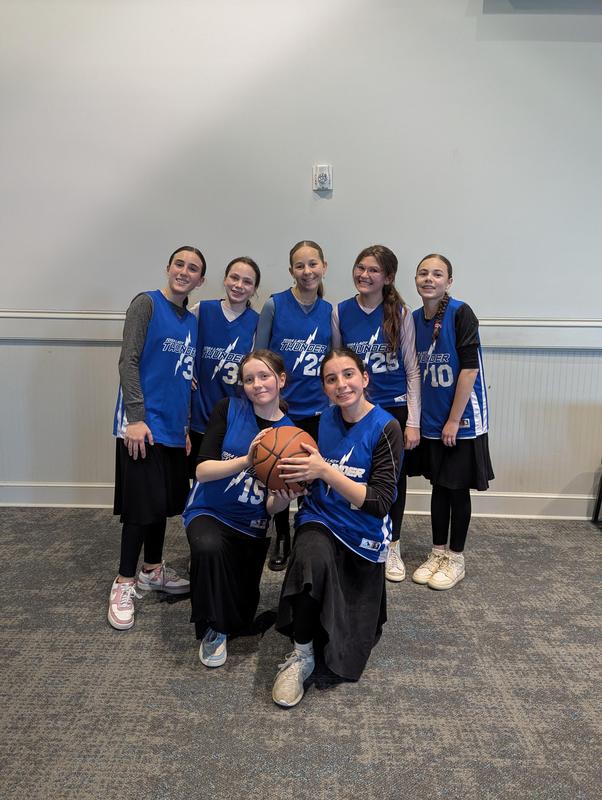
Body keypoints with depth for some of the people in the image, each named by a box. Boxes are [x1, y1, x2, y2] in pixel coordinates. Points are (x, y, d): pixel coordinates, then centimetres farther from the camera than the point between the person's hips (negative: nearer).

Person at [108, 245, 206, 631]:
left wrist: (187, 425, 15)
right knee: (143, 504, -4)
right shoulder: (147, 303, -6)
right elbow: (128, 361, -13)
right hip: (143, 423, -7)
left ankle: (153, 570, 31)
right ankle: (125, 583, 12)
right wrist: (135, 417, -19)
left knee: (165, 500, 14)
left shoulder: (192, 320, 13)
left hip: (173, 426, 7)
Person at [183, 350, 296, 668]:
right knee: (209, 548, -37)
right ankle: (211, 629, -12)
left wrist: (283, 497, -31)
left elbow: (271, 508, -7)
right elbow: (202, 471, -18)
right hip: (208, 512, -2)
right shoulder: (228, 409, -10)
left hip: (251, 526, 2)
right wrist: (247, 460, -34)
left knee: (241, 618, 8)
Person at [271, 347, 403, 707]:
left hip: (362, 534, -2)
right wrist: (297, 475, -10)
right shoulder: (326, 420, 0)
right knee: (312, 558, -38)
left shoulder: (386, 428, -14)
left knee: (344, 657, 6)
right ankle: (301, 655, -17)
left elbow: (380, 503, -20)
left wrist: (325, 471, -28)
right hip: (320, 520, 2)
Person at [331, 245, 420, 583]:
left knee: (393, 478, 10)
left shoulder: (401, 313, -5)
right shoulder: (341, 312, -1)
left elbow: (412, 370, -3)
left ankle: (392, 547, 28)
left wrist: (413, 422, -7)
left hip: (394, 408, -1)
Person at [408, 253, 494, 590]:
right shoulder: (415, 318, 3)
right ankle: (438, 553, 30)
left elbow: (470, 368, -17)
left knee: (458, 488, 7)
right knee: (439, 485, 15)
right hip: (431, 420, 5)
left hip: (462, 418, -5)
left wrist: (454, 420, -16)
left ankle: (455, 559, 23)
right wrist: (415, 417, 7)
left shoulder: (461, 313, -14)